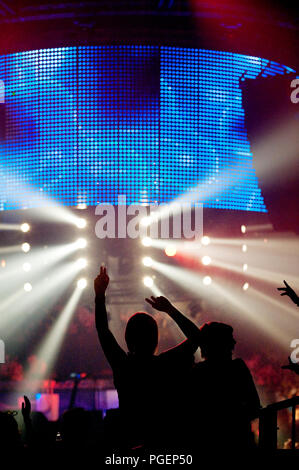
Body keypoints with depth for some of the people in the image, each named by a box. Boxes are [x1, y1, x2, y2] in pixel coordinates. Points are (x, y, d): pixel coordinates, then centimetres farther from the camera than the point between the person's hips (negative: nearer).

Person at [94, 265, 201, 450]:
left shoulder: (122, 365, -6)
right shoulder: (169, 363, -8)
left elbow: (103, 331, 9)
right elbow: (196, 336, 9)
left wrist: (100, 295, 17)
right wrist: (170, 309, 13)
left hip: (135, 446, 1)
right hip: (171, 441, -1)